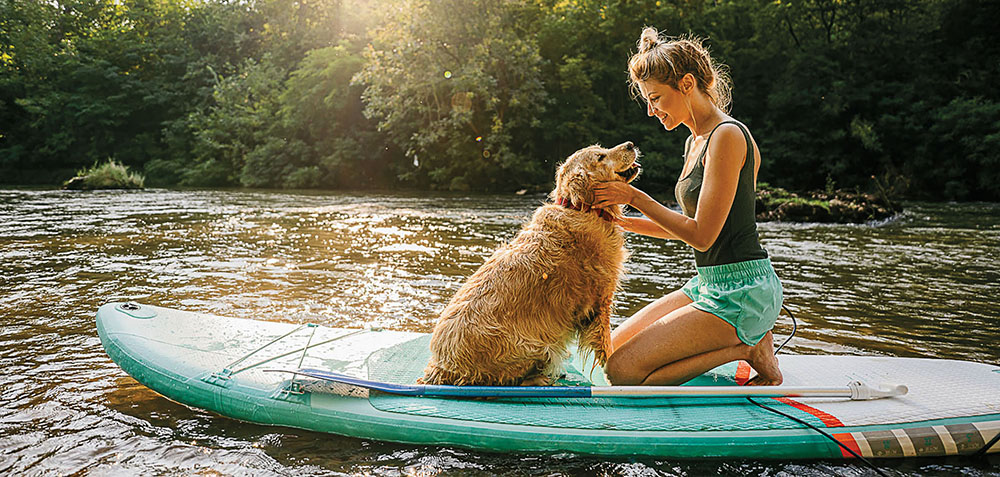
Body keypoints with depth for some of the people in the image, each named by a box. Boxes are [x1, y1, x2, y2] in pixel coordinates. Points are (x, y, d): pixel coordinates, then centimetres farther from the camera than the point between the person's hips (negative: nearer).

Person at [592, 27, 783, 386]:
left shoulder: (727, 135, -16)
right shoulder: (696, 141, 13)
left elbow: (702, 235, -20)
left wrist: (634, 197, -14)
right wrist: (619, 220, 8)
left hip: (742, 289, -10)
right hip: (709, 285, 10)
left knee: (622, 371, -16)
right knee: (612, 348, 9)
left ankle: (747, 348, -1)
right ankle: (747, 335, 11)